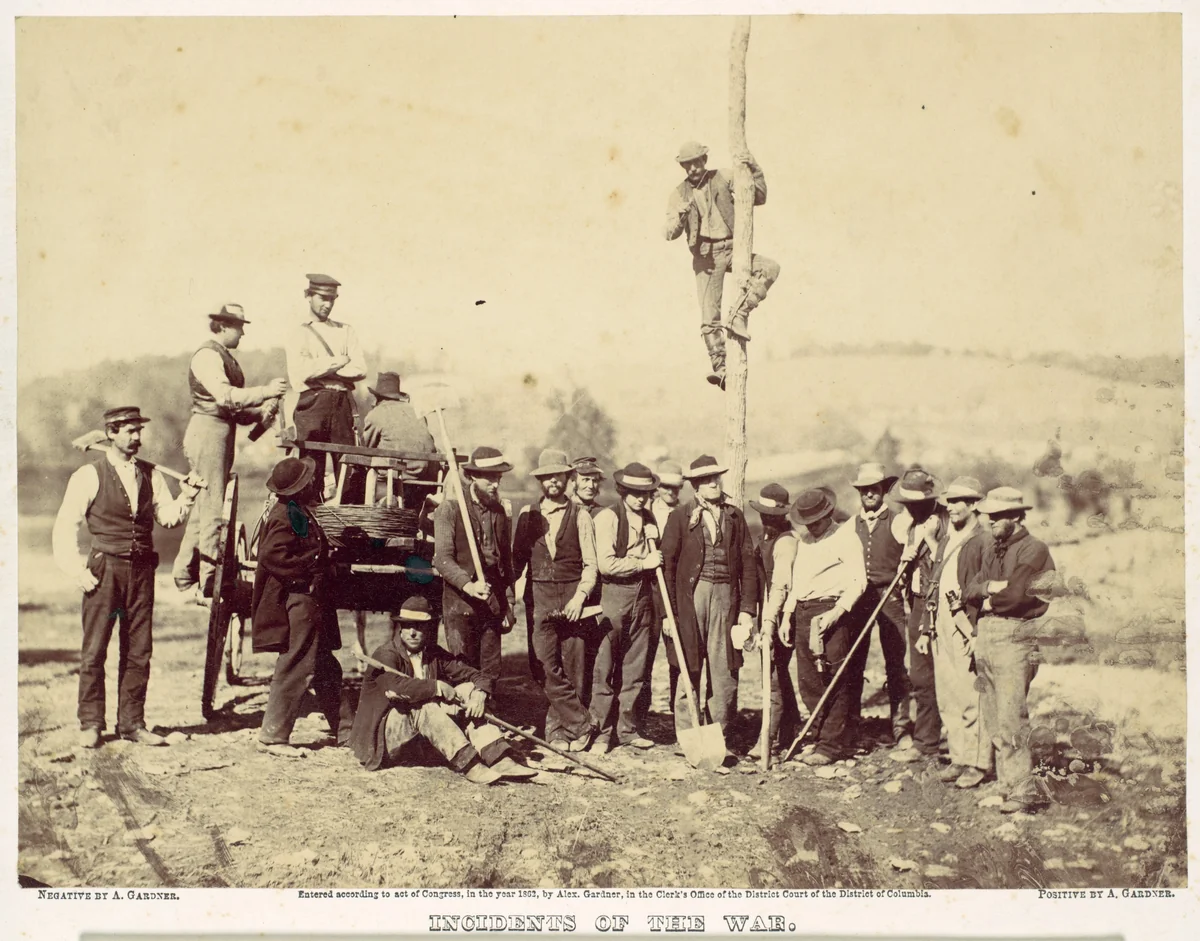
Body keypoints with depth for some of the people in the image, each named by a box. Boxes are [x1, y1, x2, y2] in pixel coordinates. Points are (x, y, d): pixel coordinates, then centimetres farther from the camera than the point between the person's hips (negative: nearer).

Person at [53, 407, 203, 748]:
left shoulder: (150, 475, 11)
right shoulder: (89, 475, -2)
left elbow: (168, 517, 7)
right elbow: (65, 527, -2)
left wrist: (187, 494, -9)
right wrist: (77, 571, -6)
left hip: (142, 570, 4)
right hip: (104, 569, -4)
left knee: (138, 651, 7)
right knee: (94, 650, -2)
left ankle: (132, 723, 15)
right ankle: (90, 725, 9)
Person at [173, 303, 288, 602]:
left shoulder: (226, 357, 20)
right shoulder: (207, 355, -11)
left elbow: (234, 409, 18)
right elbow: (226, 396, -26)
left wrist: (261, 413, 1)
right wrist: (265, 392, -26)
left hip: (222, 434, 10)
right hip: (208, 433, -10)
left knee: (203, 507, 13)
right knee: (212, 509, -9)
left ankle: (184, 576, 21)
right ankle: (209, 584, -7)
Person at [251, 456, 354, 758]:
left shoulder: (299, 512, 15)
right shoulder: (285, 516, -16)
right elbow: (271, 556, -25)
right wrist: (309, 569, -19)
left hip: (310, 601, 11)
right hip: (297, 601, -11)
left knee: (326, 670, 16)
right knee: (295, 668, -8)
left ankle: (345, 732, 25)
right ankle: (272, 736, 0)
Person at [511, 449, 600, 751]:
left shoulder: (580, 516, 5)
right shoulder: (527, 514, 11)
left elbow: (590, 563, 2)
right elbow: (517, 559, 12)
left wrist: (580, 596, -11)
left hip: (571, 598, -1)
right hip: (538, 597, 1)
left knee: (571, 668, 0)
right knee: (547, 667, -9)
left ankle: (558, 728, 13)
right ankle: (582, 724, -1)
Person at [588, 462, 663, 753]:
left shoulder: (649, 520, 13)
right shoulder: (607, 518, -7)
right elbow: (606, 564, -16)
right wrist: (644, 563, -12)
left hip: (643, 598, 6)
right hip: (614, 596, -6)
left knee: (634, 669, 9)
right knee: (605, 668, -1)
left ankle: (627, 729, 17)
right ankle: (601, 732, 6)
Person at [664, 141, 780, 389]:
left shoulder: (723, 178, 5)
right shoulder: (679, 194, 4)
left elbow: (759, 198, 4)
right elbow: (670, 234, -4)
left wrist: (754, 169, -10)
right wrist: (680, 215, -25)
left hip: (731, 249, 1)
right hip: (706, 256, -1)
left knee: (770, 267, -23)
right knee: (709, 317, -10)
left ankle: (738, 315, -20)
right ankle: (720, 368, -8)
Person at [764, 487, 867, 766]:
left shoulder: (845, 537, -4)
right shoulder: (803, 541, 19)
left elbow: (858, 581, -12)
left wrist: (836, 613, -21)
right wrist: (785, 616, 12)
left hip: (831, 611, -7)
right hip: (802, 613, 7)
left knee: (835, 683, -5)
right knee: (807, 683, 6)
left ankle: (832, 745, 2)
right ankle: (825, 737, 17)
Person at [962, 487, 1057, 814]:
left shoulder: (1034, 550, -6)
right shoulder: (990, 547, 18)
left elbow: (1015, 595, -17)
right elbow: (969, 591, 10)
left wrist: (986, 597, 0)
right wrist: (990, 587, -9)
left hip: (1015, 636, -8)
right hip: (984, 634, 8)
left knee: (1010, 717, -11)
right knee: (991, 717, 9)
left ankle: (1024, 790, -6)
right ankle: (1008, 782, 16)